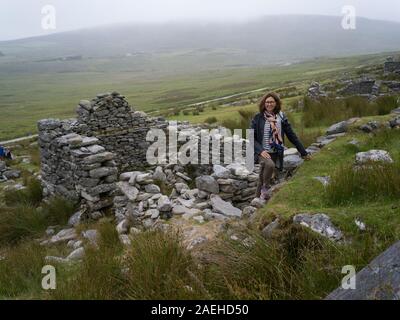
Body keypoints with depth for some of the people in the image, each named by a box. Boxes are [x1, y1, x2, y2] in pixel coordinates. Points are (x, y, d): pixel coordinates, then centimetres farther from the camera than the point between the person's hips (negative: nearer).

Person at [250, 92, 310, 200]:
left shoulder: (281, 117, 5)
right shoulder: (258, 118, -3)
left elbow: (291, 135, 8)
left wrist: (304, 152, 8)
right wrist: (261, 150, -20)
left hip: (276, 154, 3)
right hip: (262, 153, -3)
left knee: (262, 180, 5)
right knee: (270, 165, -34)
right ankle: (265, 188, -14)